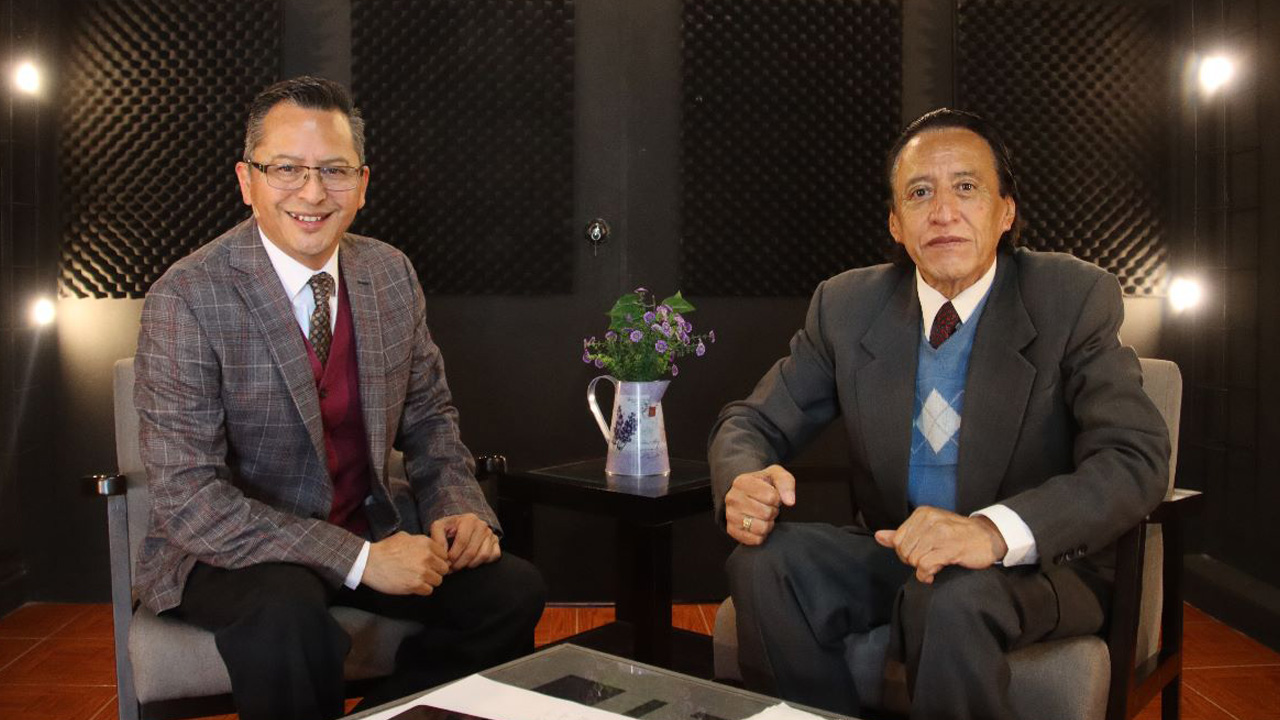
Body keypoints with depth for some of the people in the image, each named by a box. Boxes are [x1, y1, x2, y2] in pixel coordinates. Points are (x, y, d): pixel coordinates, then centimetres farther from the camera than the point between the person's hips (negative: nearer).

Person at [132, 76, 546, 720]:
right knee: (286, 616, -36)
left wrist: (458, 505, -9)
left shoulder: (391, 274, 1)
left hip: (373, 528, 6)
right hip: (233, 549, -5)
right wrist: (359, 560, -26)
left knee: (512, 589, -15)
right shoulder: (186, 299, -16)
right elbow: (186, 493, -21)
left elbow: (428, 416, 12)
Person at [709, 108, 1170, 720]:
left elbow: (1137, 457, -20)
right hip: (893, 550, 4)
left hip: (1038, 562, -3)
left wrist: (995, 530, -38)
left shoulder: (1073, 298, -9)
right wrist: (743, 482, -22)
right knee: (762, 564, -24)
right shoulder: (846, 306, 0)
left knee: (952, 598, -36)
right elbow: (751, 422, 4)